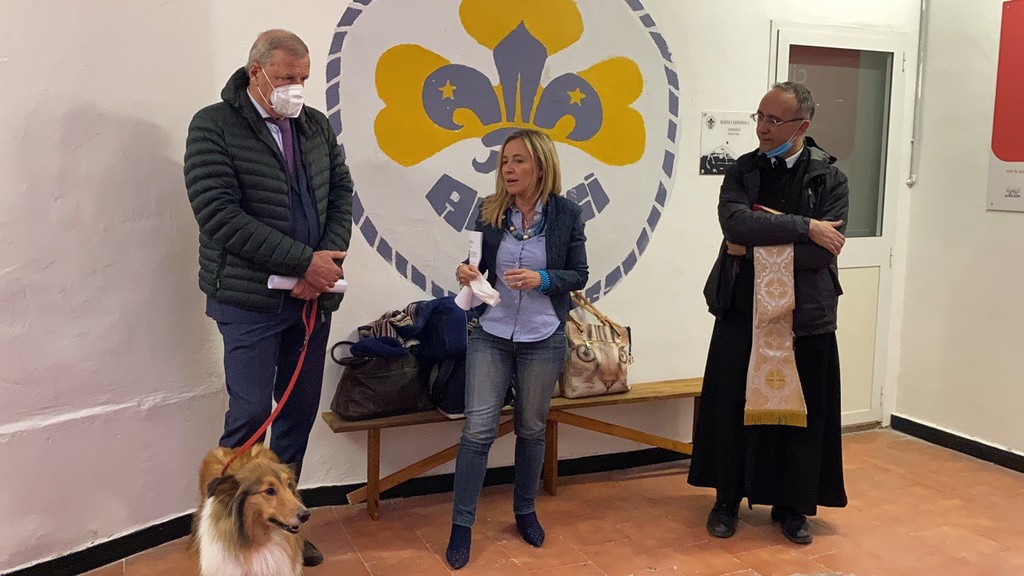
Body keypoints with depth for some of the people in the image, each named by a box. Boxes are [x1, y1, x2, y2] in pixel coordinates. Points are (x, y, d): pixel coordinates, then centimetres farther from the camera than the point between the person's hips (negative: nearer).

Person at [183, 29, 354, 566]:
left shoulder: (316, 125, 10)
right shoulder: (213, 127, -7)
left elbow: (341, 192, 10)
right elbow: (220, 215, -16)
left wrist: (329, 258, -9)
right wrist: (305, 261, -18)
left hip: (313, 295, 5)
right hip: (251, 300, -5)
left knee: (301, 410, 10)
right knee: (250, 412, -3)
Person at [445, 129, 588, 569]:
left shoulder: (567, 214, -4)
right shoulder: (489, 211, 0)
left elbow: (578, 276, -2)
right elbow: (480, 265, 9)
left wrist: (541, 279, -19)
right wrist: (467, 273, -14)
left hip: (543, 340, 0)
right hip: (491, 335, 1)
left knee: (531, 429, 13)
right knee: (478, 428, -3)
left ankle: (525, 510, 33)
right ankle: (461, 524, 9)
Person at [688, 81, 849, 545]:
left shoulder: (830, 179, -2)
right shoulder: (742, 171, 4)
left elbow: (820, 253, -14)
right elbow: (735, 222, -17)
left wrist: (757, 242, -14)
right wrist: (803, 226, -19)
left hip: (805, 315, -1)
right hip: (742, 310, 1)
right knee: (733, 405, 7)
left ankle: (791, 506, 26)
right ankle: (727, 499, 24)